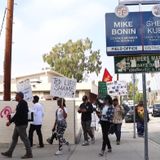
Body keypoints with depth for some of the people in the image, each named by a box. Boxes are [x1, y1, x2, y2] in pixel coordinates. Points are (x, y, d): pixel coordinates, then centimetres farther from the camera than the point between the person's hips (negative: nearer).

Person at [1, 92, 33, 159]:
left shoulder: (22, 103, -16)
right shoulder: (21, 103, 15)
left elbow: (17, 114, -21)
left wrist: (10, 121, -16)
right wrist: (11, 120, 19)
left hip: (21, 125, -11)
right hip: (18, 124, 11)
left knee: (24, 139, -4)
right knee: (14, 138, 14)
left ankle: (29, 154, 3)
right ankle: (9, 153, 21)